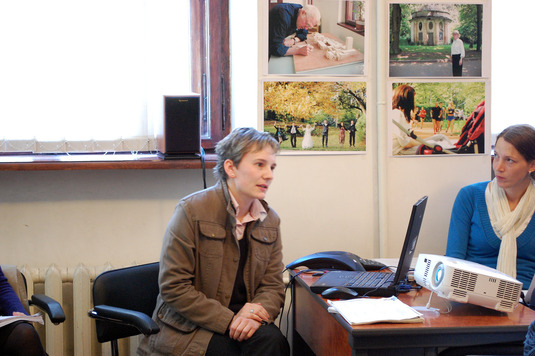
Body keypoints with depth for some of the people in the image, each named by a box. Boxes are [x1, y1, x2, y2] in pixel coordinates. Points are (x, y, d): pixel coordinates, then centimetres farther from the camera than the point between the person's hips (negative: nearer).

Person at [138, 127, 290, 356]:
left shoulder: (270, 221, 10)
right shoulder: (192, 211, -8)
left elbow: (273, 286, 10)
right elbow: (173, 287, -11)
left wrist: (256, 312, -15)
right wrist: (228, 320, -19)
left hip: (239, 320, 6)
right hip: (188, 330, -6)